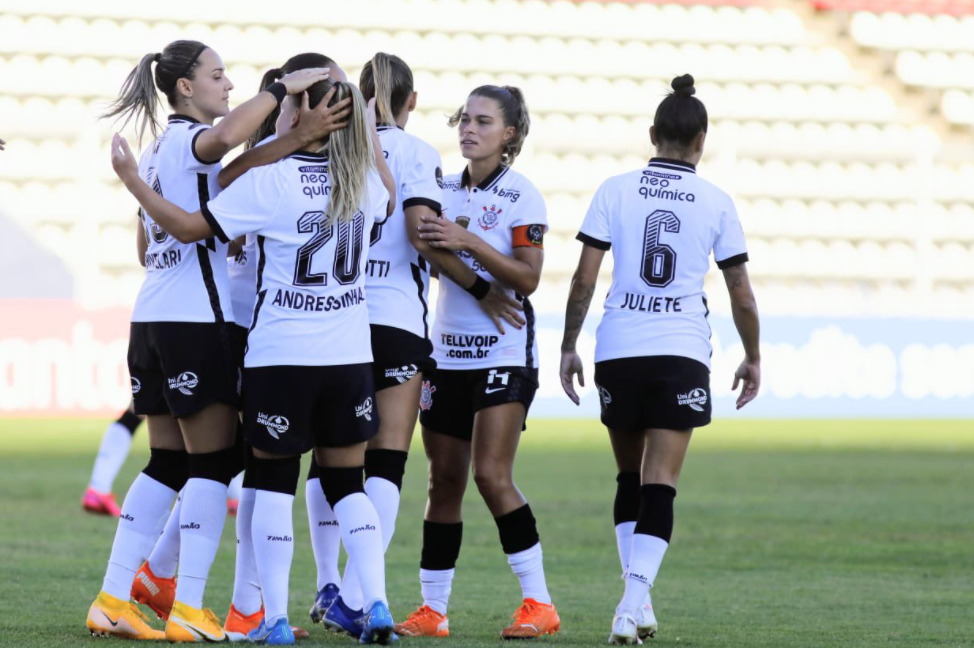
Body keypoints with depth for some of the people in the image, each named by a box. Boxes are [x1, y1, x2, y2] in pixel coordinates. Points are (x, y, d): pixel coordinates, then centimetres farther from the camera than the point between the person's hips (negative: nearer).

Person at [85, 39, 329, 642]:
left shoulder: (157, 150, 18)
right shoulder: (189, 140, -10)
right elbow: (224, 136, -36)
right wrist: (283, 88, -28)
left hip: (152, 318, 9)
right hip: (199, 320, -9)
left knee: (168, 466, 11)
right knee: (213, 463, -4)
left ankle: (114, 599, 7)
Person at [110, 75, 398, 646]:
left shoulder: (271, 180, -12)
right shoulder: (365, 180, 3)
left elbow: (190, 227, -9)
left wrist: (131, 179, 0)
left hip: (281, 358, -4)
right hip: (349, 358, 4)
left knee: (273, 481, 9)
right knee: (346, 483, 12)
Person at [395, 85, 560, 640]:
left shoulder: (522, 195, -6)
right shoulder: (444, 190, 11)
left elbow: (528, 278, -13)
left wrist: (468, 241, -22)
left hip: (504, 352, -6)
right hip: (448, 350, 6)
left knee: (492, 475, -14)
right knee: (444, 480, 5)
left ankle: (539, 602, -7)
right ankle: (433, 610, 9)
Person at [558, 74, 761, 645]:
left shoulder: (616, 190, 1)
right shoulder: (716, 203, 1)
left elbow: (584, 280, -2)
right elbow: (742, 297, 4)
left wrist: (569, 347, 7)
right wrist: (753, 358, 17)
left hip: (618, 351, 1)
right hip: (681, 352, -1)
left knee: (631, 478, 17)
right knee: (660, 485, -3)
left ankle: (638, 598, 14)